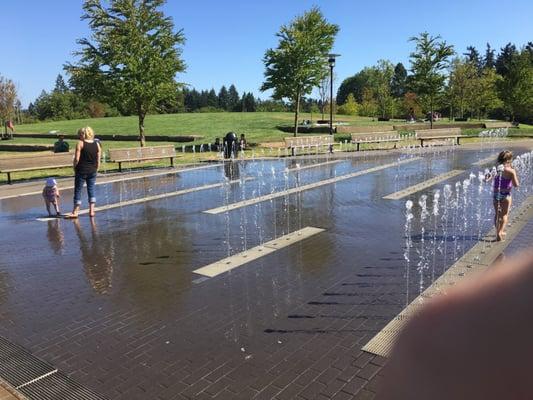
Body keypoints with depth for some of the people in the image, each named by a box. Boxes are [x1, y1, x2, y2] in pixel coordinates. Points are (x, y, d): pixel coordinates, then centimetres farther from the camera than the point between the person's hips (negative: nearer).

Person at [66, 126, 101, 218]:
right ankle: (92, 211, 11)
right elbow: (98, 161, 4)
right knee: (91, 190, 11)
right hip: (92, 171, 4)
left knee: (78, 191, 5)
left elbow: (77, 159, -12)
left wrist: (75, 168, 3)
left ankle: (75, 212, 8)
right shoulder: (97, 144, 4)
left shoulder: (80, 143, -7)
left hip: (81, 171, -3)